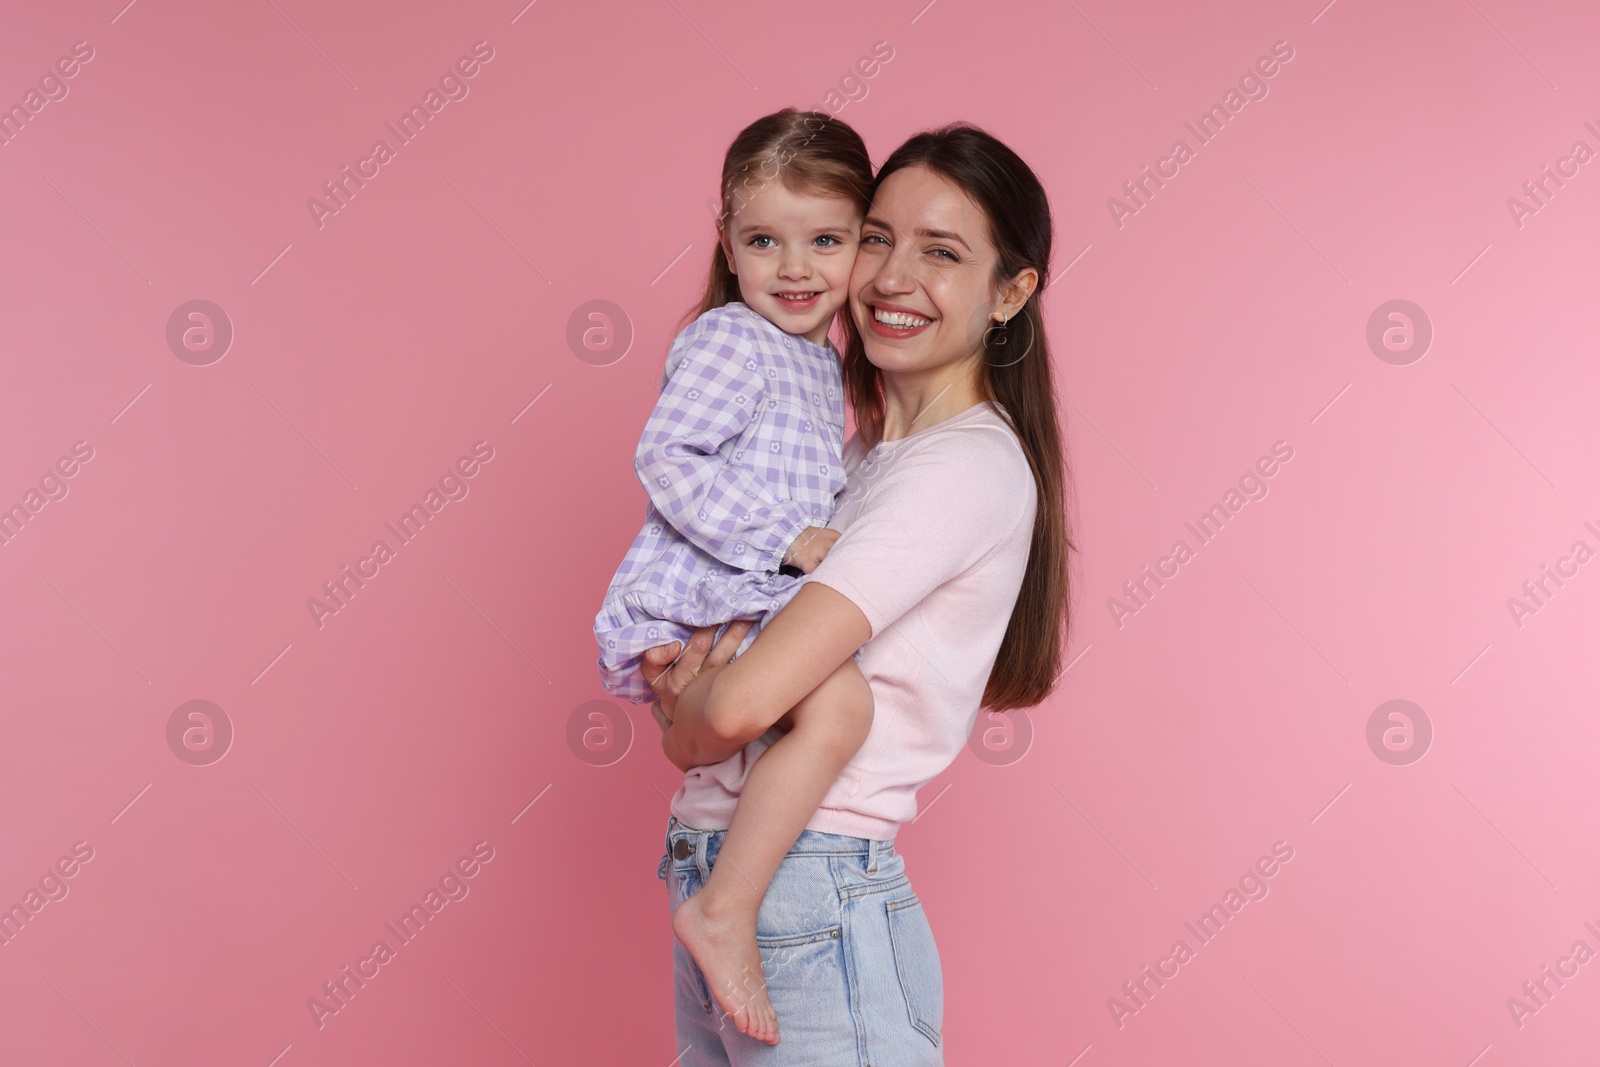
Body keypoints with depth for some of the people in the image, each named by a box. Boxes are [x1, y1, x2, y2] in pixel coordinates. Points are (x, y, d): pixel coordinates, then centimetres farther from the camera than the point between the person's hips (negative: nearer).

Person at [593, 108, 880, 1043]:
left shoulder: (820, 361, 19)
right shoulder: (729, 340, -10)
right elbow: (667, 458, -20)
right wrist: (785, 536, -22)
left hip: (772, 592, 10)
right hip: (703, 591, -10)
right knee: (839, 703, -32)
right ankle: (726, 913, -27)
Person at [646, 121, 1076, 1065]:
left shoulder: (969, 466, -16)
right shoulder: (864, 447, 12)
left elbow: (743, 702, -24)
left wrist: (684, 728, -3)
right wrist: (678, 662, -4)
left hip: (814, 922, -8)